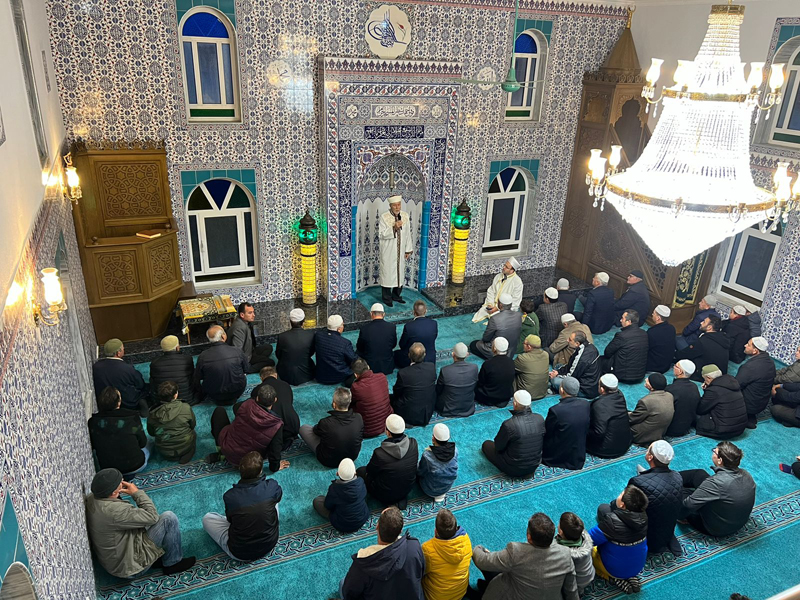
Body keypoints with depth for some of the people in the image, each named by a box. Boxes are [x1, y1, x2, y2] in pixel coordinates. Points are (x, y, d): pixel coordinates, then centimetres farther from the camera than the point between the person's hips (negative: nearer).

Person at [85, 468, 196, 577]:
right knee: (169, 518, -14)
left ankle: (156, 556, 17)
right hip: (128, 567, -9)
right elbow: (152, 517, -23)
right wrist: (137, 493, -15)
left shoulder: (91, 498, -7)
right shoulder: (114, 511, -35)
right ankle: (173, 563, 4)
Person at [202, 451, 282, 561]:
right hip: (270, 546, 2)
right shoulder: (272, 486, -20)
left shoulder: (229, 496, -22)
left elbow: (229, 518, -1)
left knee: (207, 518, 16)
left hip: (239, 554, -2)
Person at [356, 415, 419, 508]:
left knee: (361, 471, 19)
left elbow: (370, 471, -14)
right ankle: (400, 499, 18)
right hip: (408, 489, 5)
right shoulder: (413, 443, -23)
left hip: (386, 496, -5)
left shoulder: (379, 454, -34)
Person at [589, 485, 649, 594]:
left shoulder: (611, 523, -37)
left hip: (615, 569, -4)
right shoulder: (642, 515, -20)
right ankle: (631, 576, 12)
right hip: (638, 566, 5)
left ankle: (615, 579, 4)